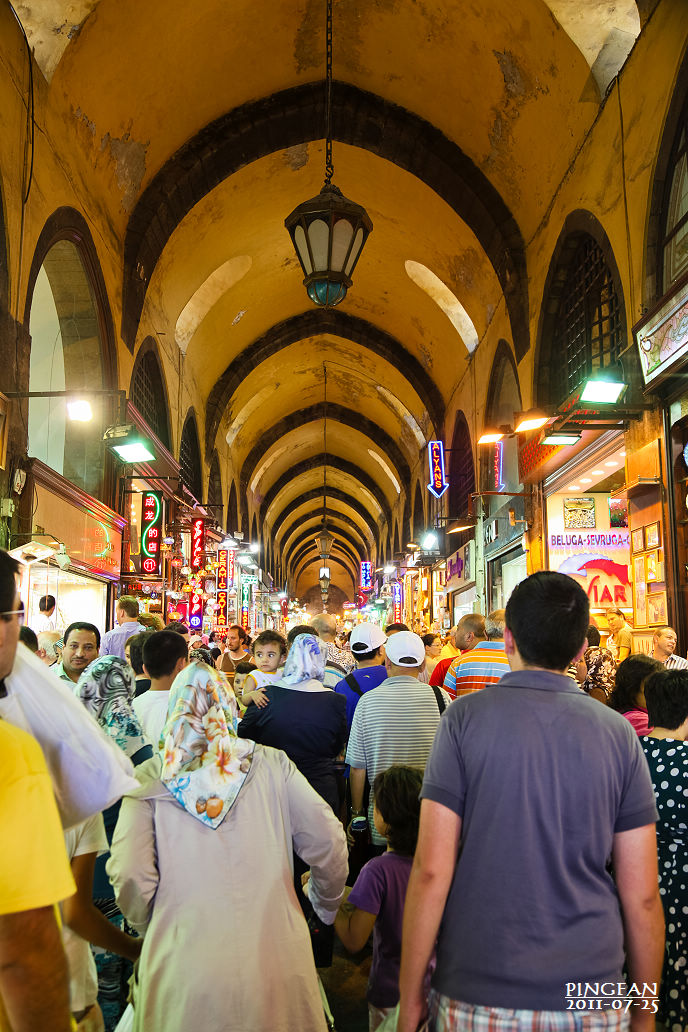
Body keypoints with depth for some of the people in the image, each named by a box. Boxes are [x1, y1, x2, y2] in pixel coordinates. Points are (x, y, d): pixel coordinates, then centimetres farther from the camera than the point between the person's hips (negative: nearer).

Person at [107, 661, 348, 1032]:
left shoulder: (150, 778, -3)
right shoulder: (272, 765, -2)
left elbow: (130, 876, -10)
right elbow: (328, 846, -2)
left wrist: (151, 926, 11)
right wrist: (327, 905, 18)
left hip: (184, 973, 0)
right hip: (274, 960, 1)